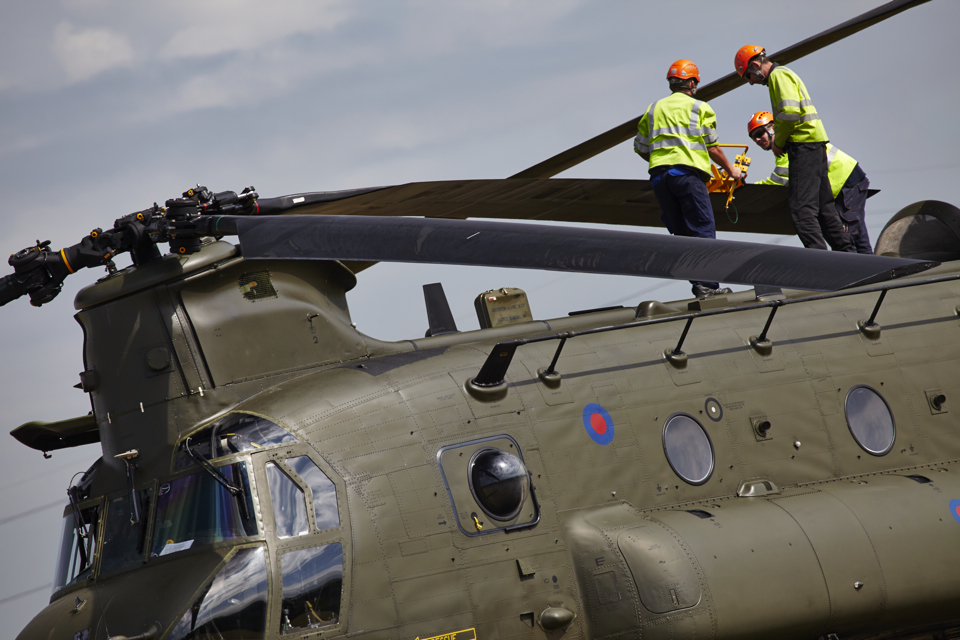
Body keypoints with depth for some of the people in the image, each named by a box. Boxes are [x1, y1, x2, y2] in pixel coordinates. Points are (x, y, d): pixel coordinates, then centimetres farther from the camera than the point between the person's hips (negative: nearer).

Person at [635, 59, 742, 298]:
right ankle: (706, 283, -15)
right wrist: (730, 169, 21)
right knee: (703, 230, -5)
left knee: (682, 233, 8)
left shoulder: (653, 109, 19)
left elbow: (641, 148, 20)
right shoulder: (700, 108, 8)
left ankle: (698, 281, 0)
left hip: (659, 175, 4)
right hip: (687, 172, -4)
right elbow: (712, 147, 7)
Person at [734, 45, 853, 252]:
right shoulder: (784, 74, 24)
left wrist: (778, 142, -9)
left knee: (801, 204, -13)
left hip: (804, 143, -10)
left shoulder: (779, 75, -7)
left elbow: (790, 112, -20)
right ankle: (844, 249, 15)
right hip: (815, 143, 10)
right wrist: (779, 140, 14)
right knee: (823, 204, 13)